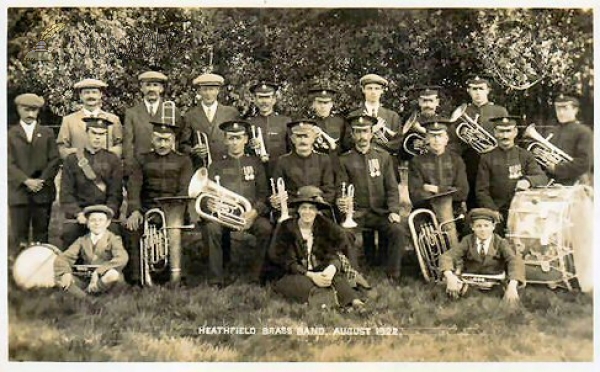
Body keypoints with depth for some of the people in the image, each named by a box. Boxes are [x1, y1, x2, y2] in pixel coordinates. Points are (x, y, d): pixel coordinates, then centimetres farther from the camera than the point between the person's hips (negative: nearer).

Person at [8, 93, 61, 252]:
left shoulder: (47, 133, 12)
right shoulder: (10, 134, 8)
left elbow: (54, 160, 4)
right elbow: (8, 163, 0)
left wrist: (42, 181, -8)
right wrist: (26, 181, -12)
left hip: (43, 191, 1)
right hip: (18, 192, -1)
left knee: (41, 233, 4)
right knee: (18, 235, -1)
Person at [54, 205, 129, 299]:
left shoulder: (113, 239, -2)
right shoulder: (82, 241, 9)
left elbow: (122, 258, -23)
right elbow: (62, 258, -2)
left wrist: (98, 272, -33)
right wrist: (65, 273, -25)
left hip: (104, 281, -3)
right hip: (85, 280, 4)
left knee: (113, 274, -36)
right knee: (58, 277, -16)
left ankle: (86, 292, -14)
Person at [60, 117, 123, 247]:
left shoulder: (113, 160, 9)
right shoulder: (72, 159, 8)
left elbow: (116, 193, 4)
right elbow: (66, 193, 4)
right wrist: (78, 213, -12)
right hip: (79, 211, 1)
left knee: (113, 231, -28)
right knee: (69, 232, -25)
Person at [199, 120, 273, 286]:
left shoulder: (255, 163, 15)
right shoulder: (217, 165, 14)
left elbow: (263, 193, 8)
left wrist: (254, 212, -12)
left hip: (250, 213, 0)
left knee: (266, 228, -30)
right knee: (211, 228, -32)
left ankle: (257, 276, -13)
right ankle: (216, 279, -21)